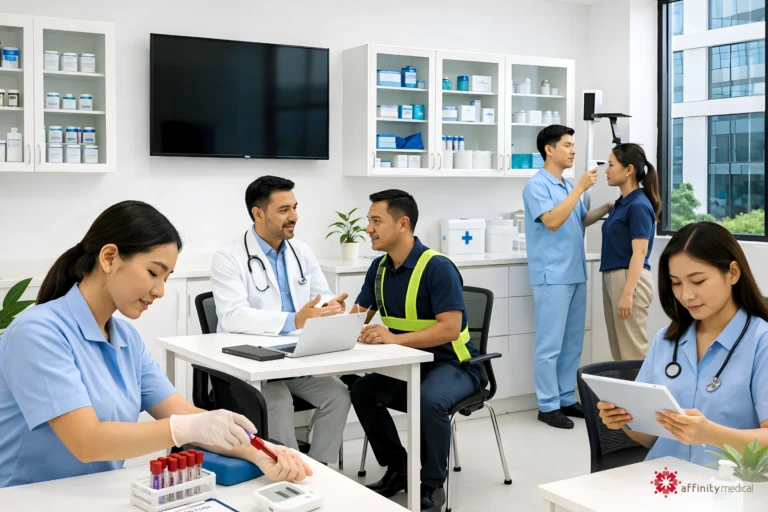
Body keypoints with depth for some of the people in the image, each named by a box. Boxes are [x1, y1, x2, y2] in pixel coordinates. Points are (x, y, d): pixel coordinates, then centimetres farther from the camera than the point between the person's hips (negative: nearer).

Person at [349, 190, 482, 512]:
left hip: (452, 364, -7)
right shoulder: (379, 268, 3)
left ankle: (432, 486, -12)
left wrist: (396, 339, -37)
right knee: (362, 391, -15)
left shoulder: (438, 267, -21)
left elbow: (450, 328, -27)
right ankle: (398, 468, 6)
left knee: (430, 399, -35)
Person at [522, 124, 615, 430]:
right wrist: (580, 188, -21)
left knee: (572, 342, 12)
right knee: (550, 343, -4)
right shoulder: (537, 185, -11)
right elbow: (552, 221, -24)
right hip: (552, 276, -9)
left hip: (576, 275, 9)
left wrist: (608, 208, 10)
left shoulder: (568, 186, 14)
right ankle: (548, 405, 4)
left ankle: (567, 398, 21)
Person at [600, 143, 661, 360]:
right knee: (619, 351, 13)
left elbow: (639, 253, -19)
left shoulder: (638, 205, -14)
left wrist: (628, 293, -23)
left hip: (629, 280, -10)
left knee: (633, 352, -4)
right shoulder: (622, 203, 13)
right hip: (612, 278, 10)